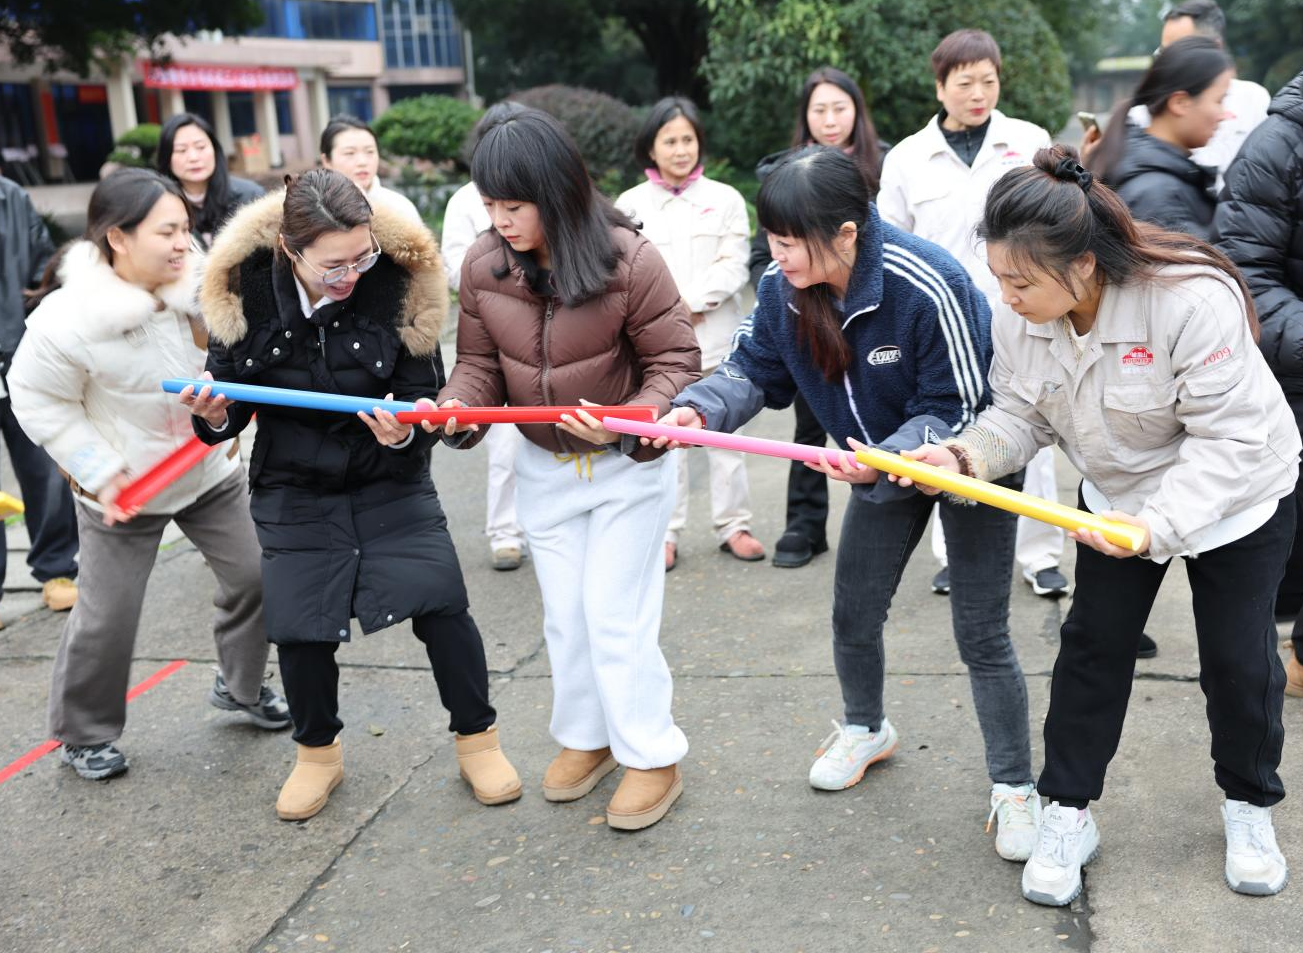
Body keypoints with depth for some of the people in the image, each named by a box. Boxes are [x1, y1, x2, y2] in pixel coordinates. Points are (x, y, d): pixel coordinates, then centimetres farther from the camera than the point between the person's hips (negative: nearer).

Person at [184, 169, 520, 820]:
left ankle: (477, 740, 14)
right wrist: (214, 417, -24)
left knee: (440, 602, -9)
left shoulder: (399, 282, -17)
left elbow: (423, 393, -10)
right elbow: (231, 405, -1)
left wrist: (404, 431, -31)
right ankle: (318, 753, 29)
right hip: (294, 491, 1)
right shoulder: (244, 291, -13)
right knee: (299, 626, 1)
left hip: (391, 480, -1)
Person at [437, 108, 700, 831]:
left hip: (626, 466, -5)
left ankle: (652, 756, 16)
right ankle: (585, 738, 35)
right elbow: (479, 362, 0)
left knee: (615, 613, -2)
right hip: (544, 466, 5)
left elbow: (674, 361, -16)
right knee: (564, 614, 15)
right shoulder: (482, 267, -10)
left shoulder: (628, 260, -22)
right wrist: (455, 408, -21)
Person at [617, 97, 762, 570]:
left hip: (717, 338, 1)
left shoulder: (725, 199, 7)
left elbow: (734, 266, -1)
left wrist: (692, 303, -12)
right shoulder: (631, 204, 5)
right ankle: (665, 534, 11)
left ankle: (733, 524, 17)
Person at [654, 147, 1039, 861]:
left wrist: (884, 460, -45)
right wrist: (699, 408, -28)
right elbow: (753, 369, -7)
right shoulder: (782, 289, -17)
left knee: (981, 635, -3)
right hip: (884, 458, 6)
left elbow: (955, 410, -29)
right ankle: (865, 730, 44)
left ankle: (1014, 788, 16)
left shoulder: (929, 287, -35)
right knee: (854, 614, 15)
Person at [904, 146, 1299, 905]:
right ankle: (1068, 813, 14)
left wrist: (1158, 525, -43)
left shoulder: (1189, 299, -37)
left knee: (1239, 657, 6)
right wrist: (966, 456, -33)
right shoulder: (1022, 316, -19)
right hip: (1119, 496, 4)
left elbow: (1228, 436, -33)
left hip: (1239, 493, -4)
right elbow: (1020, 416, -13)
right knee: (1093, 644, 2)